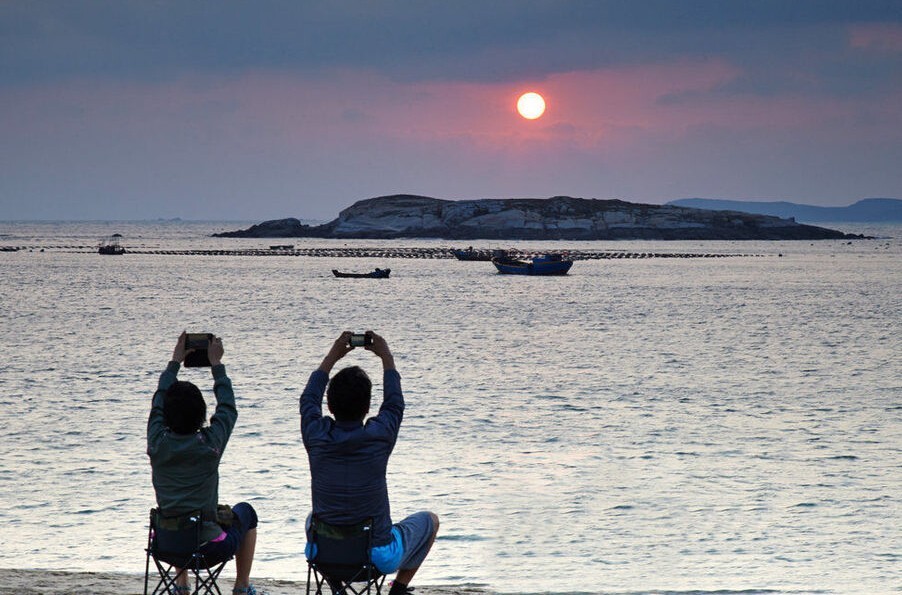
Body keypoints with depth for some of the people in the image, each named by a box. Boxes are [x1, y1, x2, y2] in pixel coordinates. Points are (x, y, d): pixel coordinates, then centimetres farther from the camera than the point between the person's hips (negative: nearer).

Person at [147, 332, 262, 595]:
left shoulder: (158, 443, -7)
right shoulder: (210, 444, -13)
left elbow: (158, 402, 13)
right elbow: (228, 407, 6)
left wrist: (175, 362, 25)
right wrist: (216, 365, 19)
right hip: (209, 549, -3)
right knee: (245, 512, 28)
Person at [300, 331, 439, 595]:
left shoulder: (317, 437, -11)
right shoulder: (378, 437, -16)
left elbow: (309, 398, 11)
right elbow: (394, 403, 5)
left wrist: (332, 357, 21)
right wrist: (386, 357, 19)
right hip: (378, 557, -3)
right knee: (429, 521, 25)